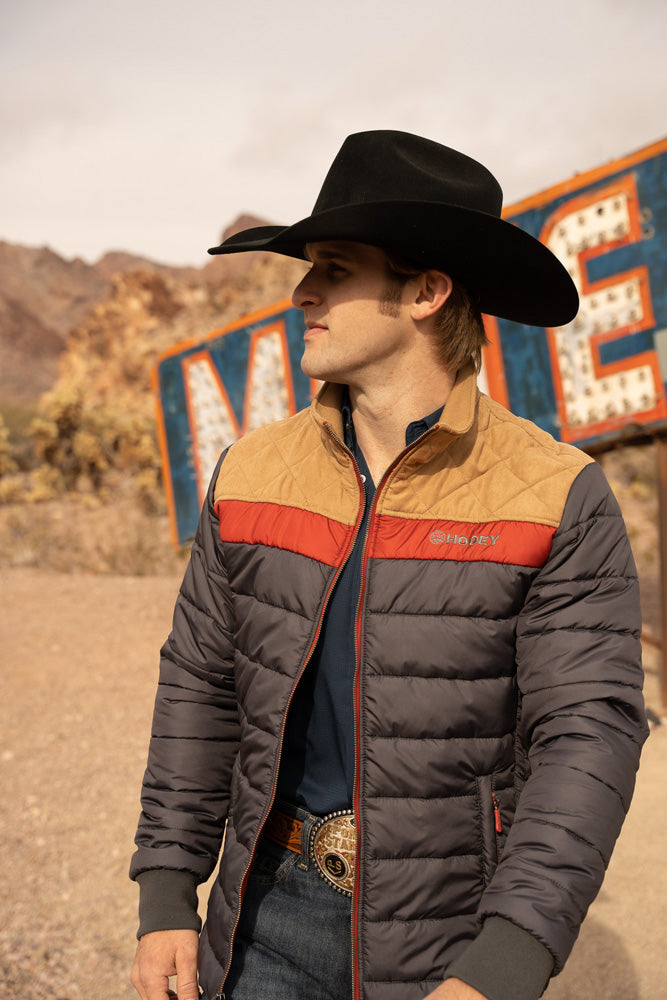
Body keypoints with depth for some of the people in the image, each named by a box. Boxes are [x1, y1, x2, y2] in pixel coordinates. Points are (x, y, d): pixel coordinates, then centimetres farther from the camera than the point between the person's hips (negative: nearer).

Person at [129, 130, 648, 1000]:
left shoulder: (558, 500, -12)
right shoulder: (253, 473, -1)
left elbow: (588, 736, -16)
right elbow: (200, 687, 4)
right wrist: (166, 897, 2)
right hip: (276, 908, 3)